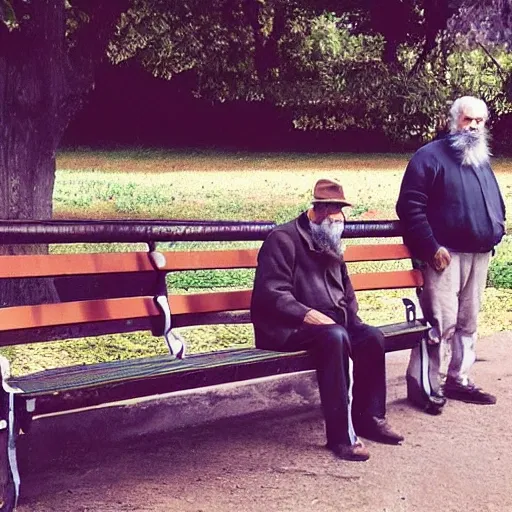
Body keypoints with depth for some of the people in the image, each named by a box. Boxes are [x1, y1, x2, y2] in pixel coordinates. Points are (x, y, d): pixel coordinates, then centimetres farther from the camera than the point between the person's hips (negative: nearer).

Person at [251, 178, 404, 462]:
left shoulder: (329, 244, 20)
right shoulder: (283, 239, -7)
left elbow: (346, 290, 30)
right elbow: (271, 292, -17)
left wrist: (351, 317, 10)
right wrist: (307, 314, -28)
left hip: (333, 323, 8)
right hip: (287, 329, -8)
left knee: (372, 337, -16)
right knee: (334, 337, -35)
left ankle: (369, 417, -1)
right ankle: (341, 435, -33)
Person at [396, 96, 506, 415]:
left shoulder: (483, 162, 20)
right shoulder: (431, 156, -6)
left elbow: (497, 206, 30)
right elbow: (410, 205, -13)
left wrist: (495, 234, 11)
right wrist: (431, 247, -17)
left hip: (479, 256, 8)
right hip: (446, 254, -7)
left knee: (468, 323, 12)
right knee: (440, 321, -12)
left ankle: (459, 380, 23)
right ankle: (422, 385, -2)